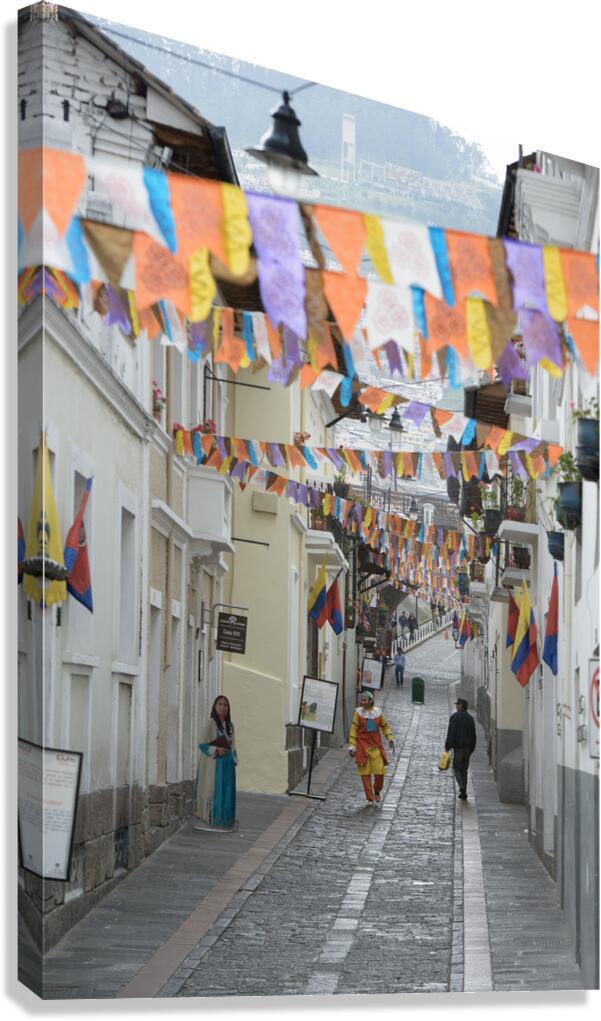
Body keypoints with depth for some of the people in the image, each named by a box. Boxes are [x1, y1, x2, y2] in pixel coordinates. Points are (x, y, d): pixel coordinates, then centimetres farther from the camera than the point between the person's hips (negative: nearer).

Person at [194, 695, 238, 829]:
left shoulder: (230, 725, 13)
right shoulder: (211, 724, -6)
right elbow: (202, 744, -8)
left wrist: (234, 761, 8)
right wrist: (216, 750, -21)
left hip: (228, 763, 6)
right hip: (215, 763, -6)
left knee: (228, 792, 6)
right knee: (215, 791, -6)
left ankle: (225, 821, 11)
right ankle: (214, 821, -2)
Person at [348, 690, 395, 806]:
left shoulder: (378, 712, 2)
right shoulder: (358, 712, -3)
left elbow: (385, 726, 14)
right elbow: (353, 730, -3)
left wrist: (390, 739, 3)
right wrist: (352, 746, -8)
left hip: (376, 746, 1)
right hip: (362, 747, -1)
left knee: (380, 771, -6)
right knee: (365, 774, -2)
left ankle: (377, 792, 23)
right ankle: (370, 799, 8)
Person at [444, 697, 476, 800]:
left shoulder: (455, 717, -8)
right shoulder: (470, 718, 10)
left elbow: (451, 733, -12)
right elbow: (473, 735, 12)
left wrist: (447, 746, -8)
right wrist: (471, 748, 17)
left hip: (458, 746, -5)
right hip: (467, 747, 5)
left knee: (456, 768, 0)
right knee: (464, 769, 10)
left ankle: (461, 785, -23)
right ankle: (463, 793, 9)